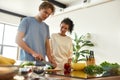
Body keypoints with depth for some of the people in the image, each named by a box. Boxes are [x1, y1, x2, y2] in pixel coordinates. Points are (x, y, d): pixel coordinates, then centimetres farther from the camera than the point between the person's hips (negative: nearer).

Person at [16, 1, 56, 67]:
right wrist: (33, 53, -16)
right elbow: (18, 40, -7)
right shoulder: (27, 20, 1)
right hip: (26, 61, -4)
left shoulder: (46, 27, 15)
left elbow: (47, 45, 14)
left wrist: (50, 59, -2)